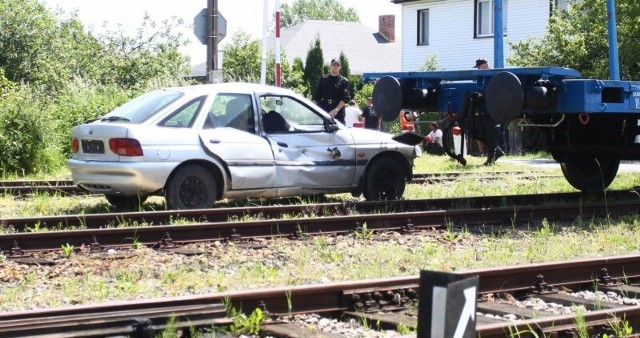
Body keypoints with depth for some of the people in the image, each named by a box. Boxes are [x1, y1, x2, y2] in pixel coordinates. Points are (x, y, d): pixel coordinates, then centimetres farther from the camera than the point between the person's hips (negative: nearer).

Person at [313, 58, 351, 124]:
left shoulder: (344, 81, 3)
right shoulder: (323, 79, 12)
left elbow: (345, 98, -7)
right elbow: (316, 97, 14)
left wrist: (336, 110, -21)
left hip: (338, 114, -2)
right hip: (323, 111, 2)